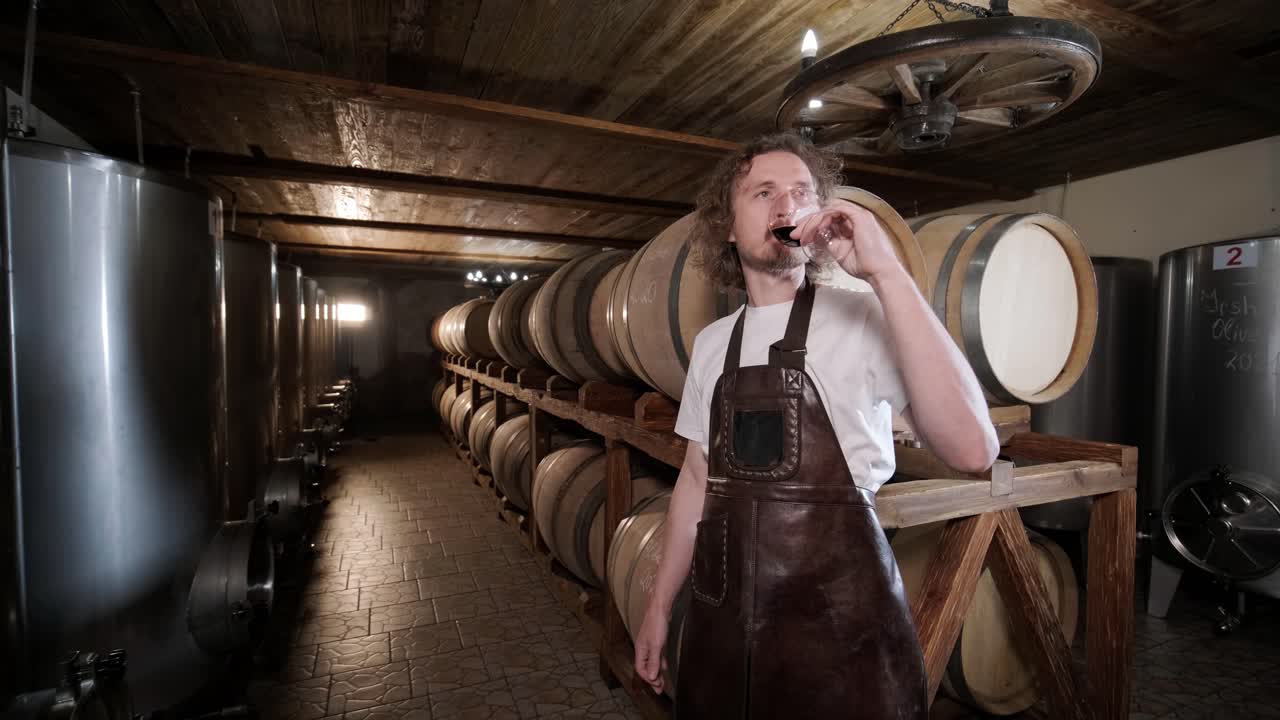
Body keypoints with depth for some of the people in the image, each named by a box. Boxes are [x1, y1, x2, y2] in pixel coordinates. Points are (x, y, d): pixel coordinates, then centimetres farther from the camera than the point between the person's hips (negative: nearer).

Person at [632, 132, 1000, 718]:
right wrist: (659, 606, 13)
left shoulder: (861, 318, -11)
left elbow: (971, 449, -26)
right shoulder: (711, 344, 4)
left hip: (838, 616, -4)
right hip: (719, 613, 5)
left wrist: (885, 272, -28)